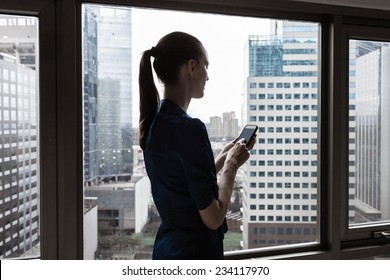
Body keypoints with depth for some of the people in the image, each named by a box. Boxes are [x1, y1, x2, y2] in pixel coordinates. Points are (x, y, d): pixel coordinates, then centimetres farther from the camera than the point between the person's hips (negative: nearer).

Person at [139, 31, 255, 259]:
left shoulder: (154, 122, 3)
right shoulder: (189, 129, -23)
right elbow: (213, 218, -20)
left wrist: (223, 158, 10)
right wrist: (231, 166, -7)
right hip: (194, 253, -9)